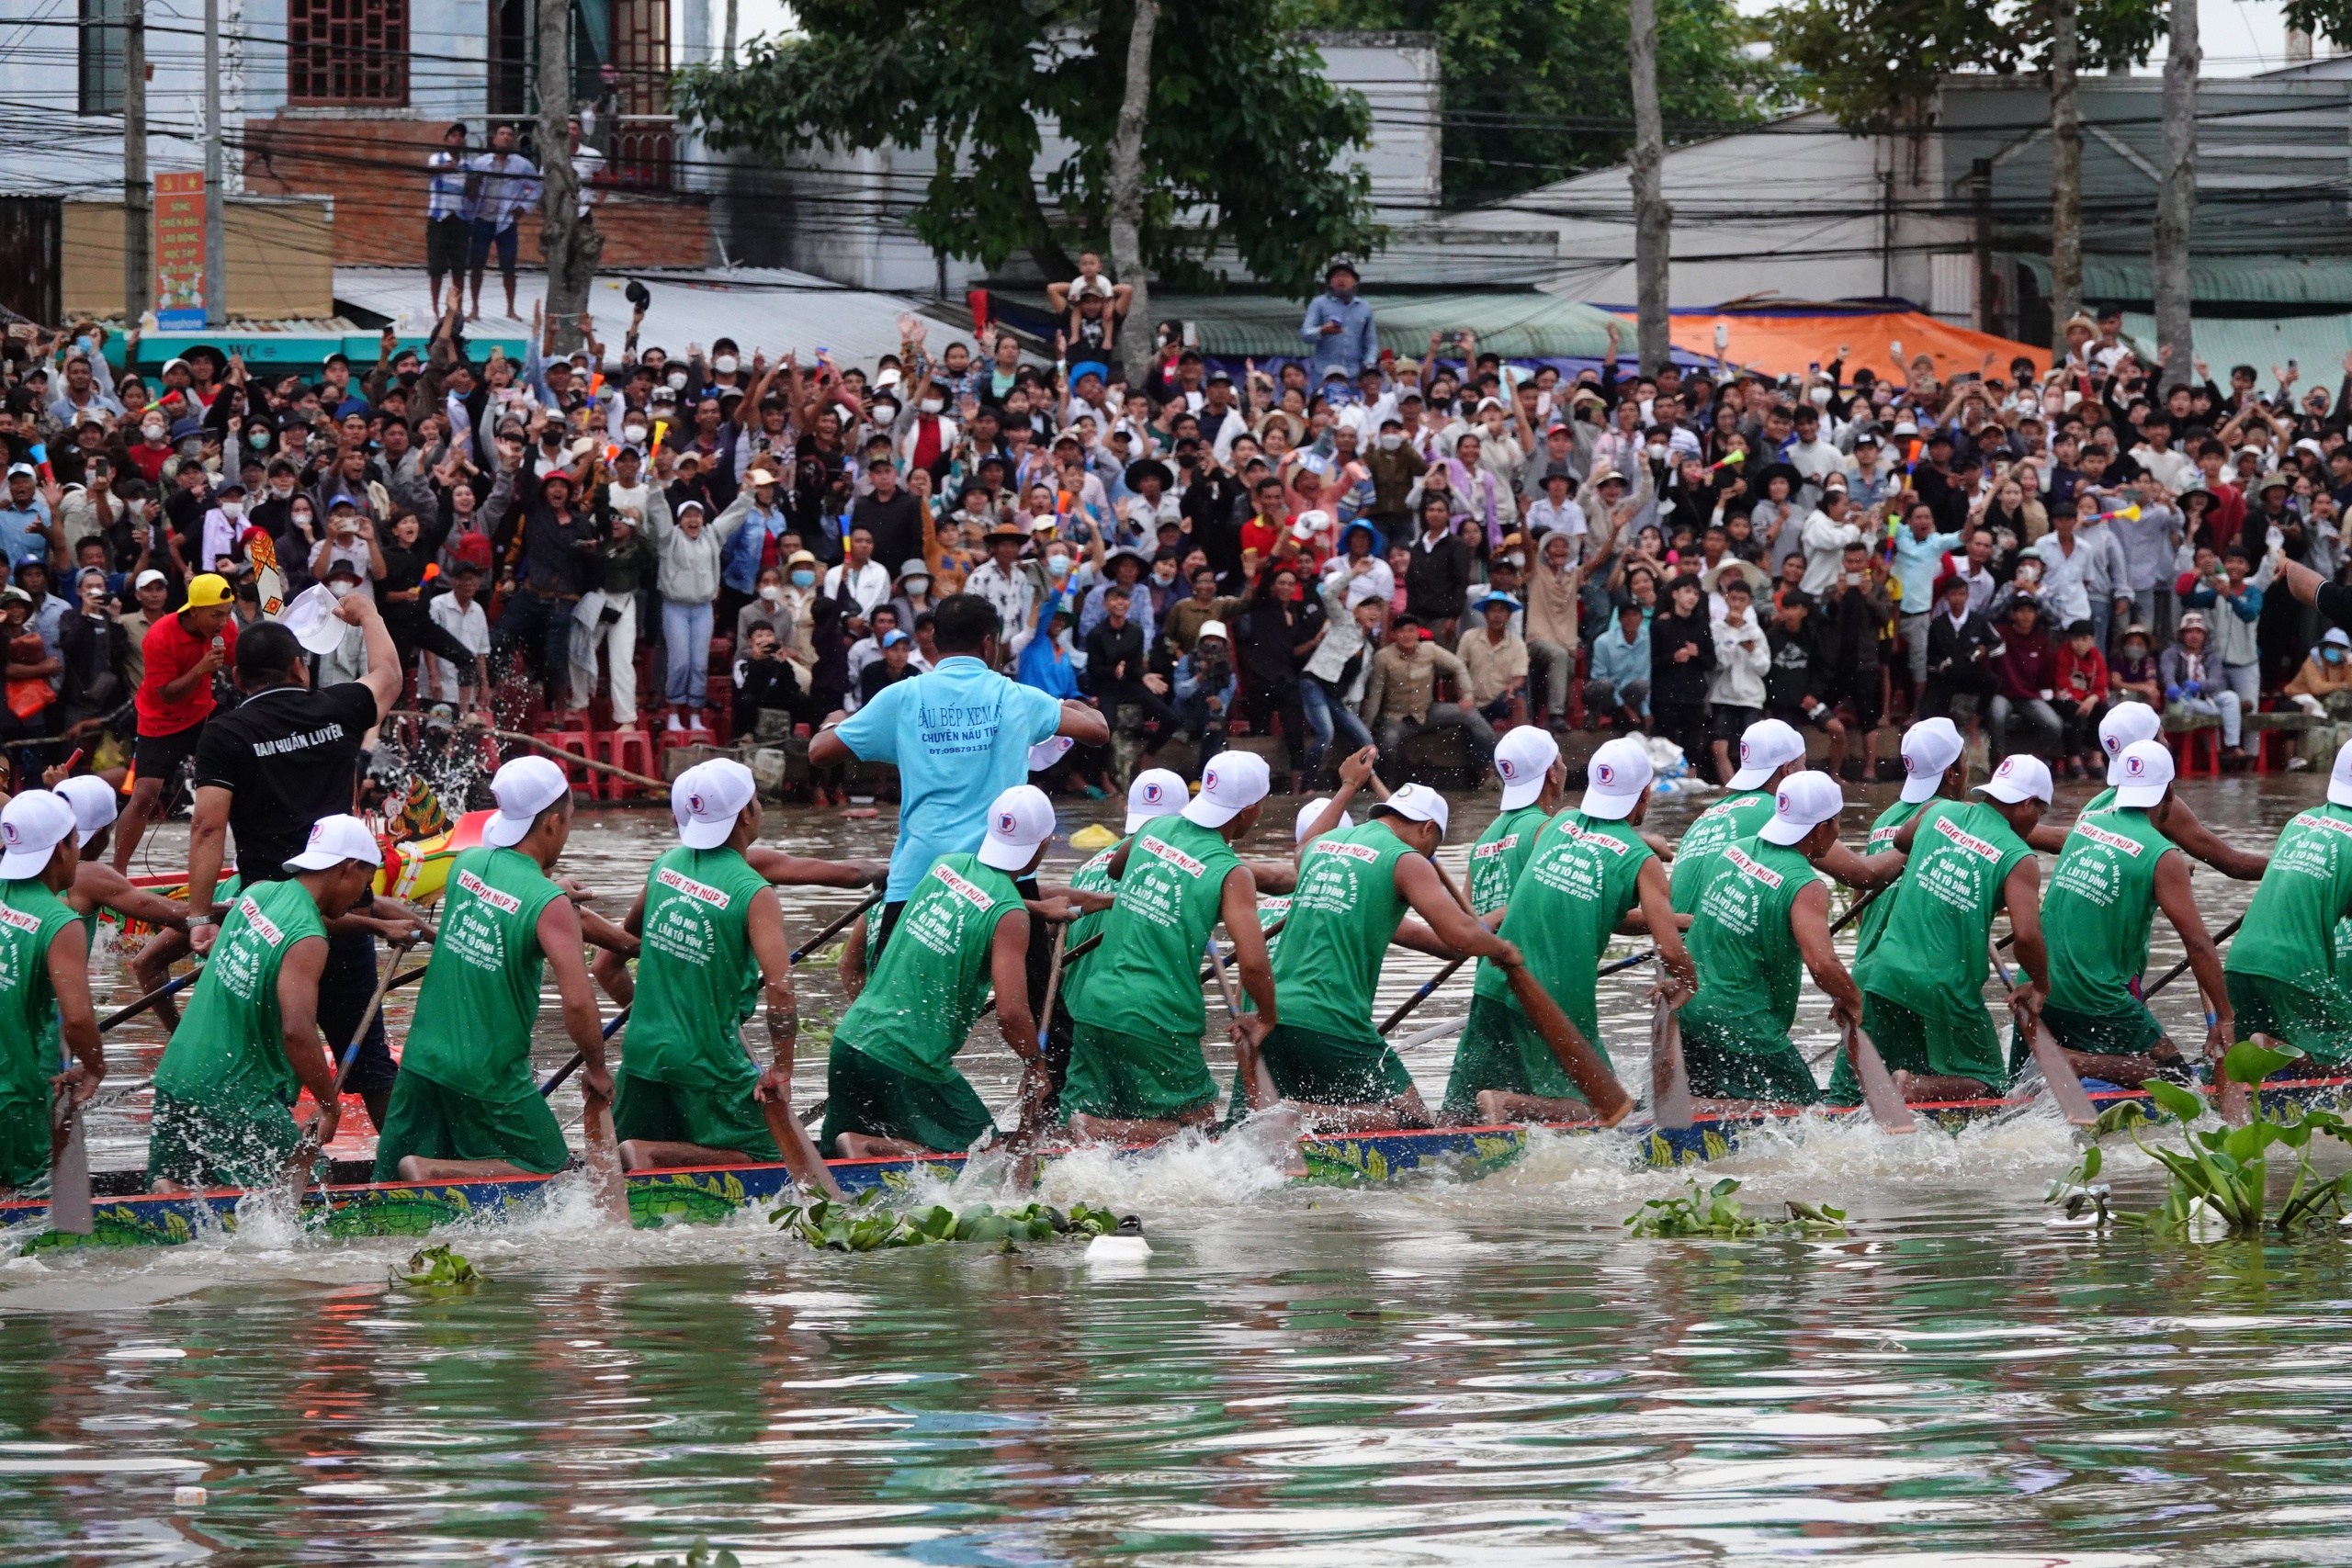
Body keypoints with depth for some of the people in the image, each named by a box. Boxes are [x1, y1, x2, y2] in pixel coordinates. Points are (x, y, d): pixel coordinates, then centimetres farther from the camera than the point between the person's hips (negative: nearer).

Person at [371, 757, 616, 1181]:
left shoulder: (466, 864, 4)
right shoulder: (549, 904, -15)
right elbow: (578, 1002, -22)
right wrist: (597, 1069, -6)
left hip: (421, 1061, 6)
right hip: (487, 1076, -6)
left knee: (392, 1192, 17)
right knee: (554, 1171, 9)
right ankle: (428, 1174, -10)